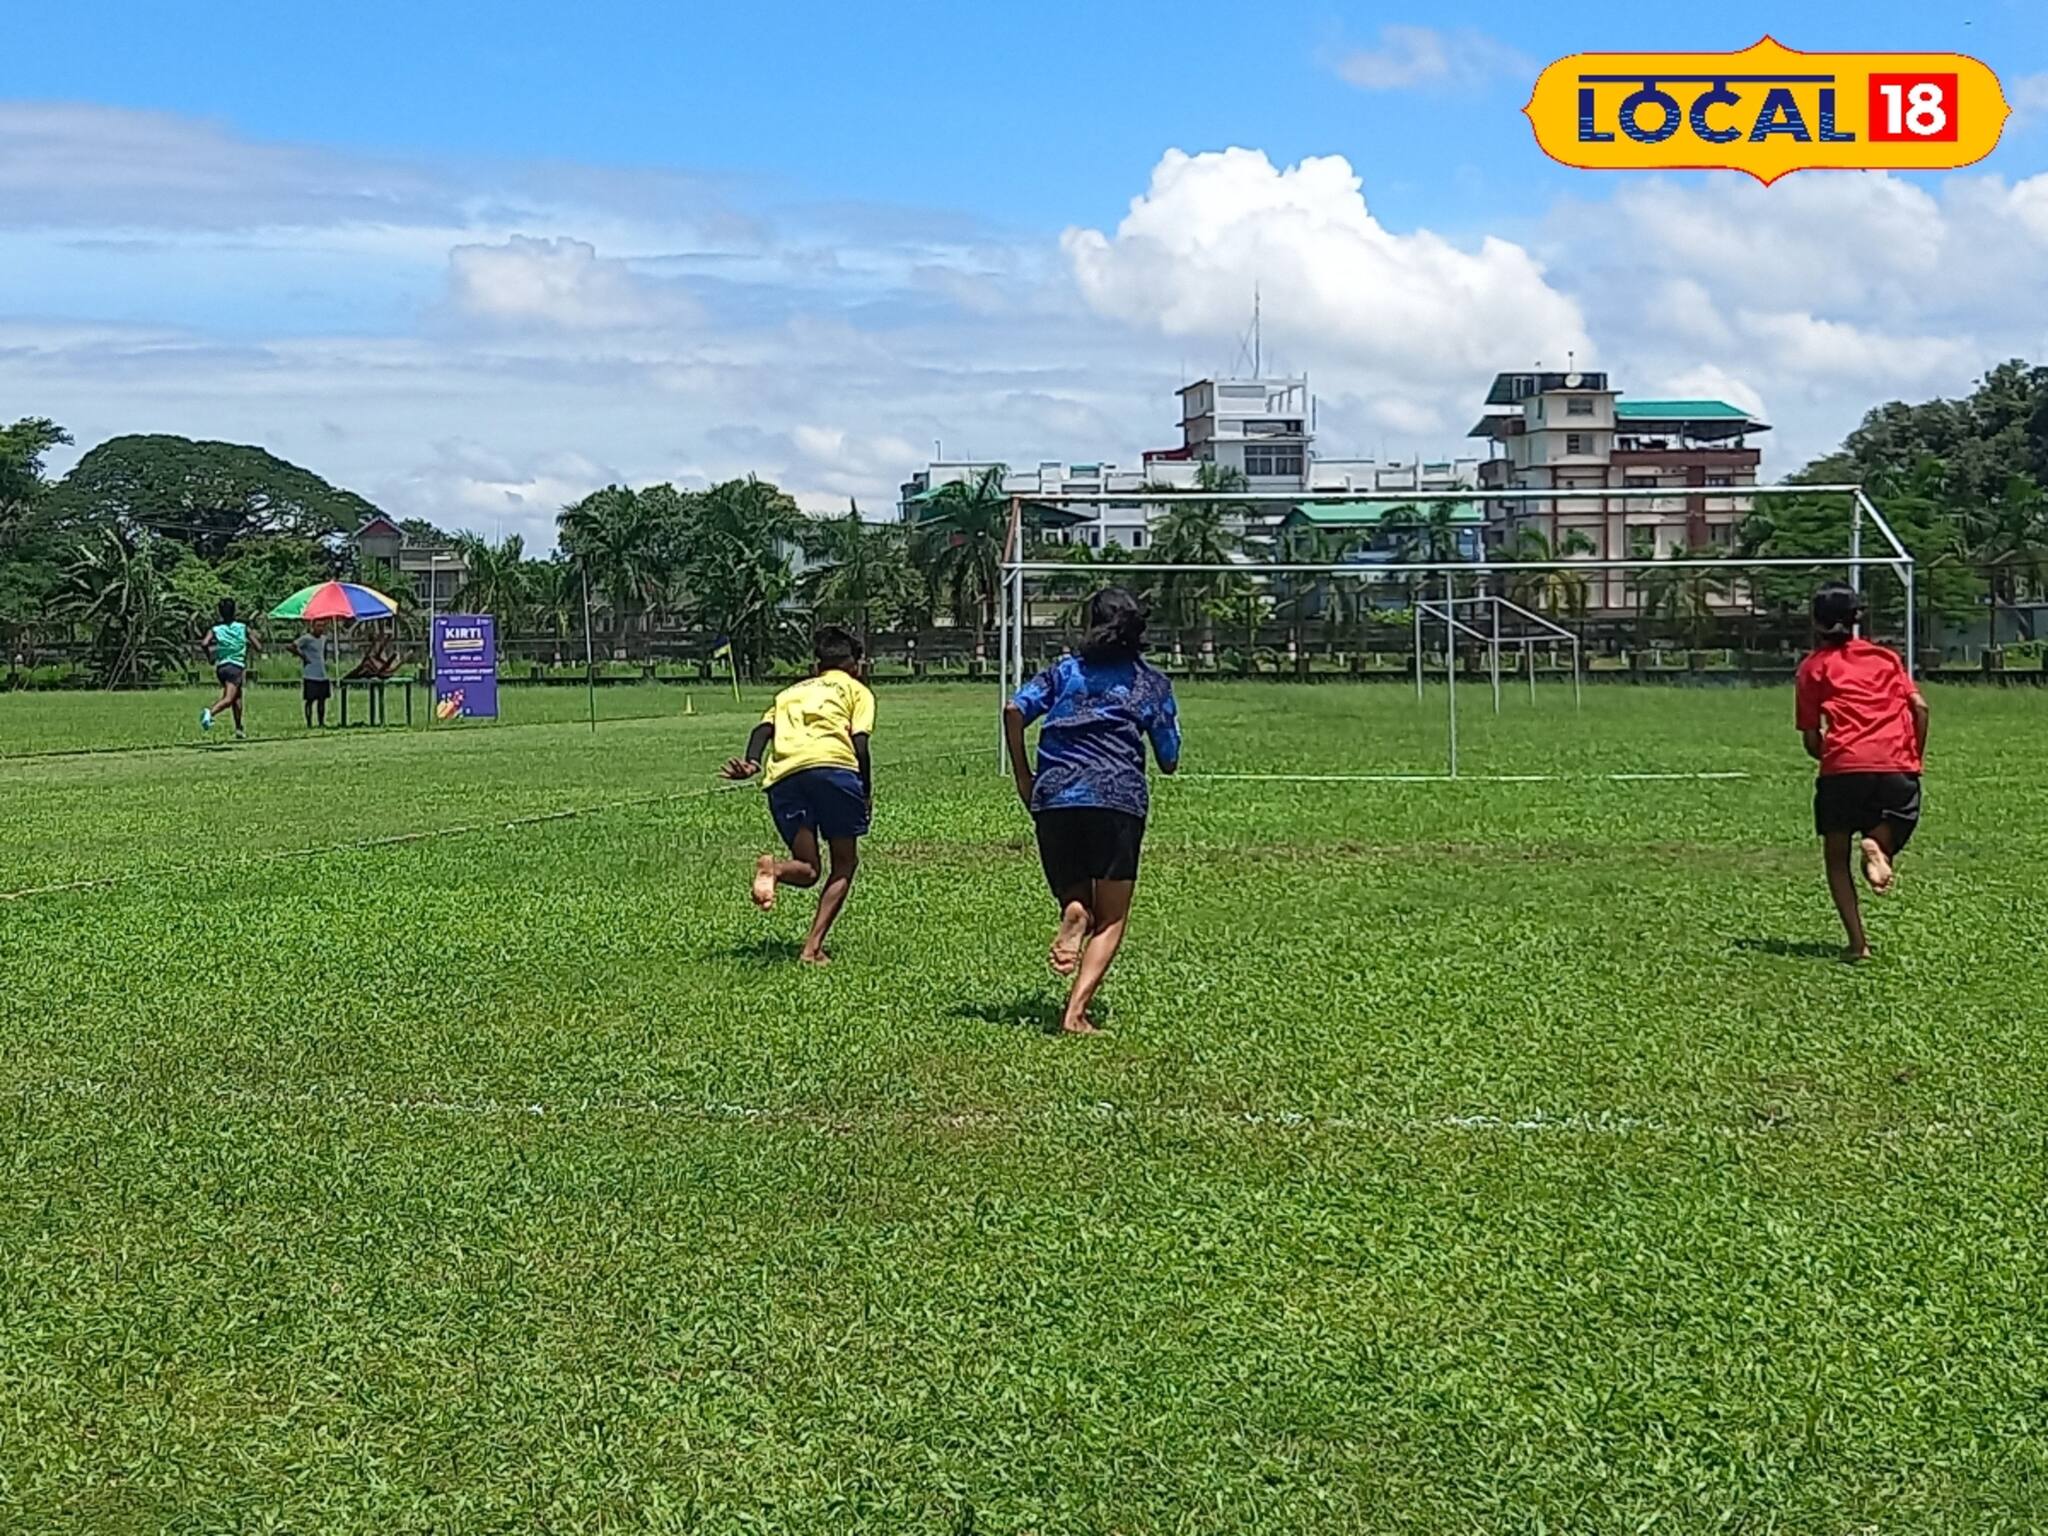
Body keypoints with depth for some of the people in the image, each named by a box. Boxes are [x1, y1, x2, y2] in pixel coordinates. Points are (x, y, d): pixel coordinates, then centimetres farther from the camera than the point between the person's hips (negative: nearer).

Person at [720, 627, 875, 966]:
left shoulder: (790, 693, 35)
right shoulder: (855, 690, 23)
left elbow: (763, 728, 14)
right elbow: (860, 743, 7)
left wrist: (751, 762, -1)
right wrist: (867, 795, 14)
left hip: (783, 776, 4)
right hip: (833, 764, -4)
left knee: (807, 870, 11)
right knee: (845, 863, 12)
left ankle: (772, 868, -25)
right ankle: (813, 947, -4)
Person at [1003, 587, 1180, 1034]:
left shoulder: (1063, 671, 18)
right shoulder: (1152, 682, 16)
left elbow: (1015, 709, 2)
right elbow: (1169, 762, 16)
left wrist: (1023, 778, 8)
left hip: (1053, 798, 2)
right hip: (1118, 797, -2)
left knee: (1075, 900, 18)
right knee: (1110, 920, 2)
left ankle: (1073, 914, -19)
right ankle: (1076, 1011, -18)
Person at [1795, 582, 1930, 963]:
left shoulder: (1814, 666, 15)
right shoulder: (1886, 657, 22)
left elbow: (1811, 740, 10)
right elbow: (1919, 707, 8)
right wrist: (1915, 758, 15)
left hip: (1843, 766, -2)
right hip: (1897, 766, 2)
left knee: (1837, 858, 12)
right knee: (1893, 832, 19)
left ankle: (1858, 942, -3)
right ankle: (1878, 844, -18)